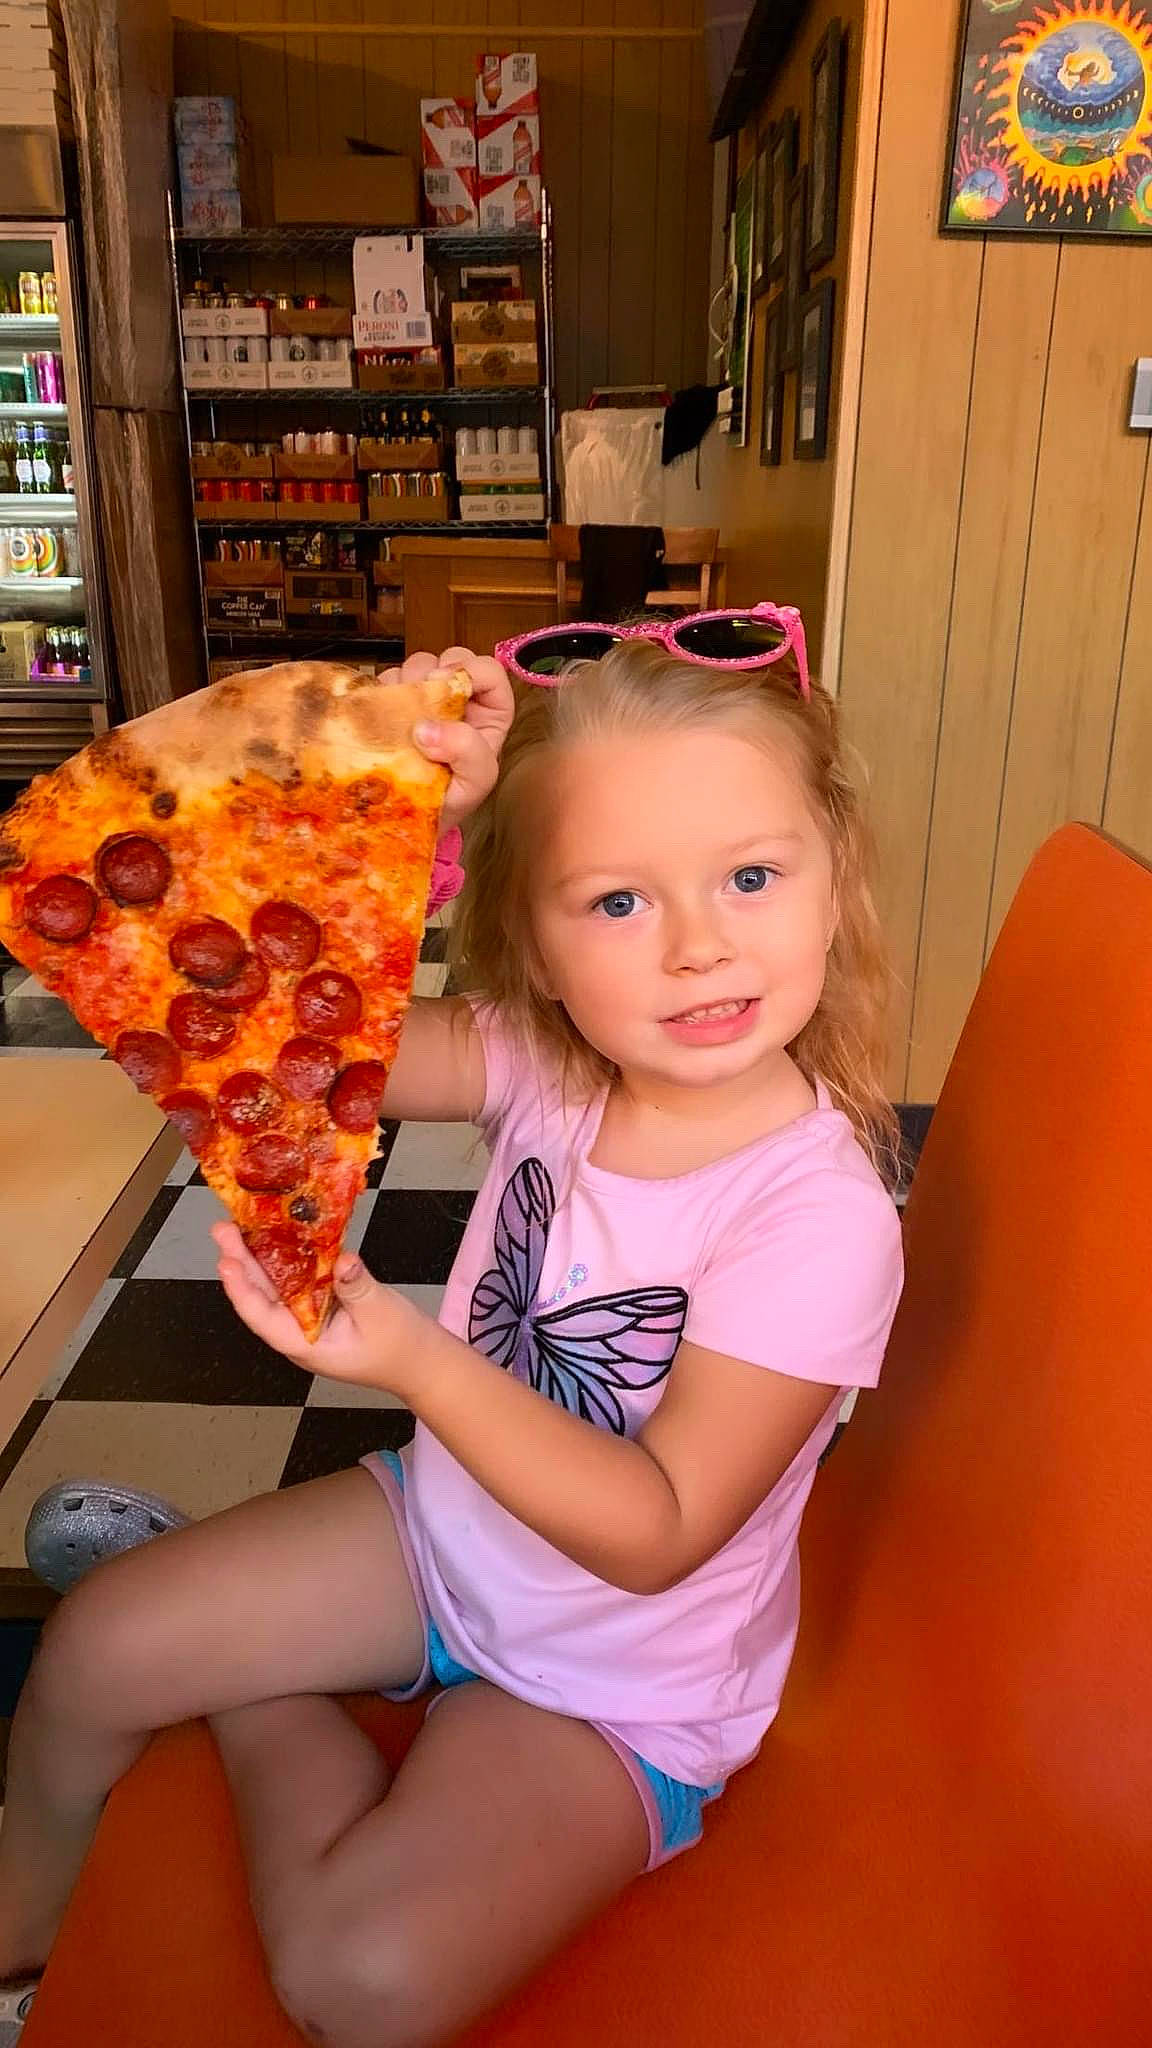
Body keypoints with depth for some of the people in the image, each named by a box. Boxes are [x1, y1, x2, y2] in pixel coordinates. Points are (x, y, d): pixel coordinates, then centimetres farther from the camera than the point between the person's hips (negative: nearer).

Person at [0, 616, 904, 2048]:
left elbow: (657, 1530, -27)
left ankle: (264, 1708, 11)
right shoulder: (541, 1062, -17)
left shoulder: (821, 1219, -31)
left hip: (618, 1678, -4)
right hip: (445, 1526, 5)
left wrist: (425, 1366, -39)